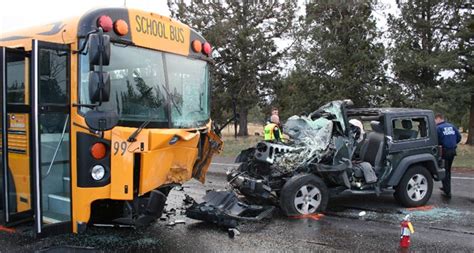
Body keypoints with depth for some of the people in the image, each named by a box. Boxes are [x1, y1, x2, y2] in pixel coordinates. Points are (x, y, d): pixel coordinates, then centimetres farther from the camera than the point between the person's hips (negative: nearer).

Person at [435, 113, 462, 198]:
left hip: (445, 151, -7)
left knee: (444, 171, 2)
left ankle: (447, 192, 2)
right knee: (448, 170, 21)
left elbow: (436, 141, -17)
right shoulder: (452, 126, 8)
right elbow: (459, 137, 10)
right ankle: (447, 188, 34)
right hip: (453, 151, 7)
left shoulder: (438, 128, -12)